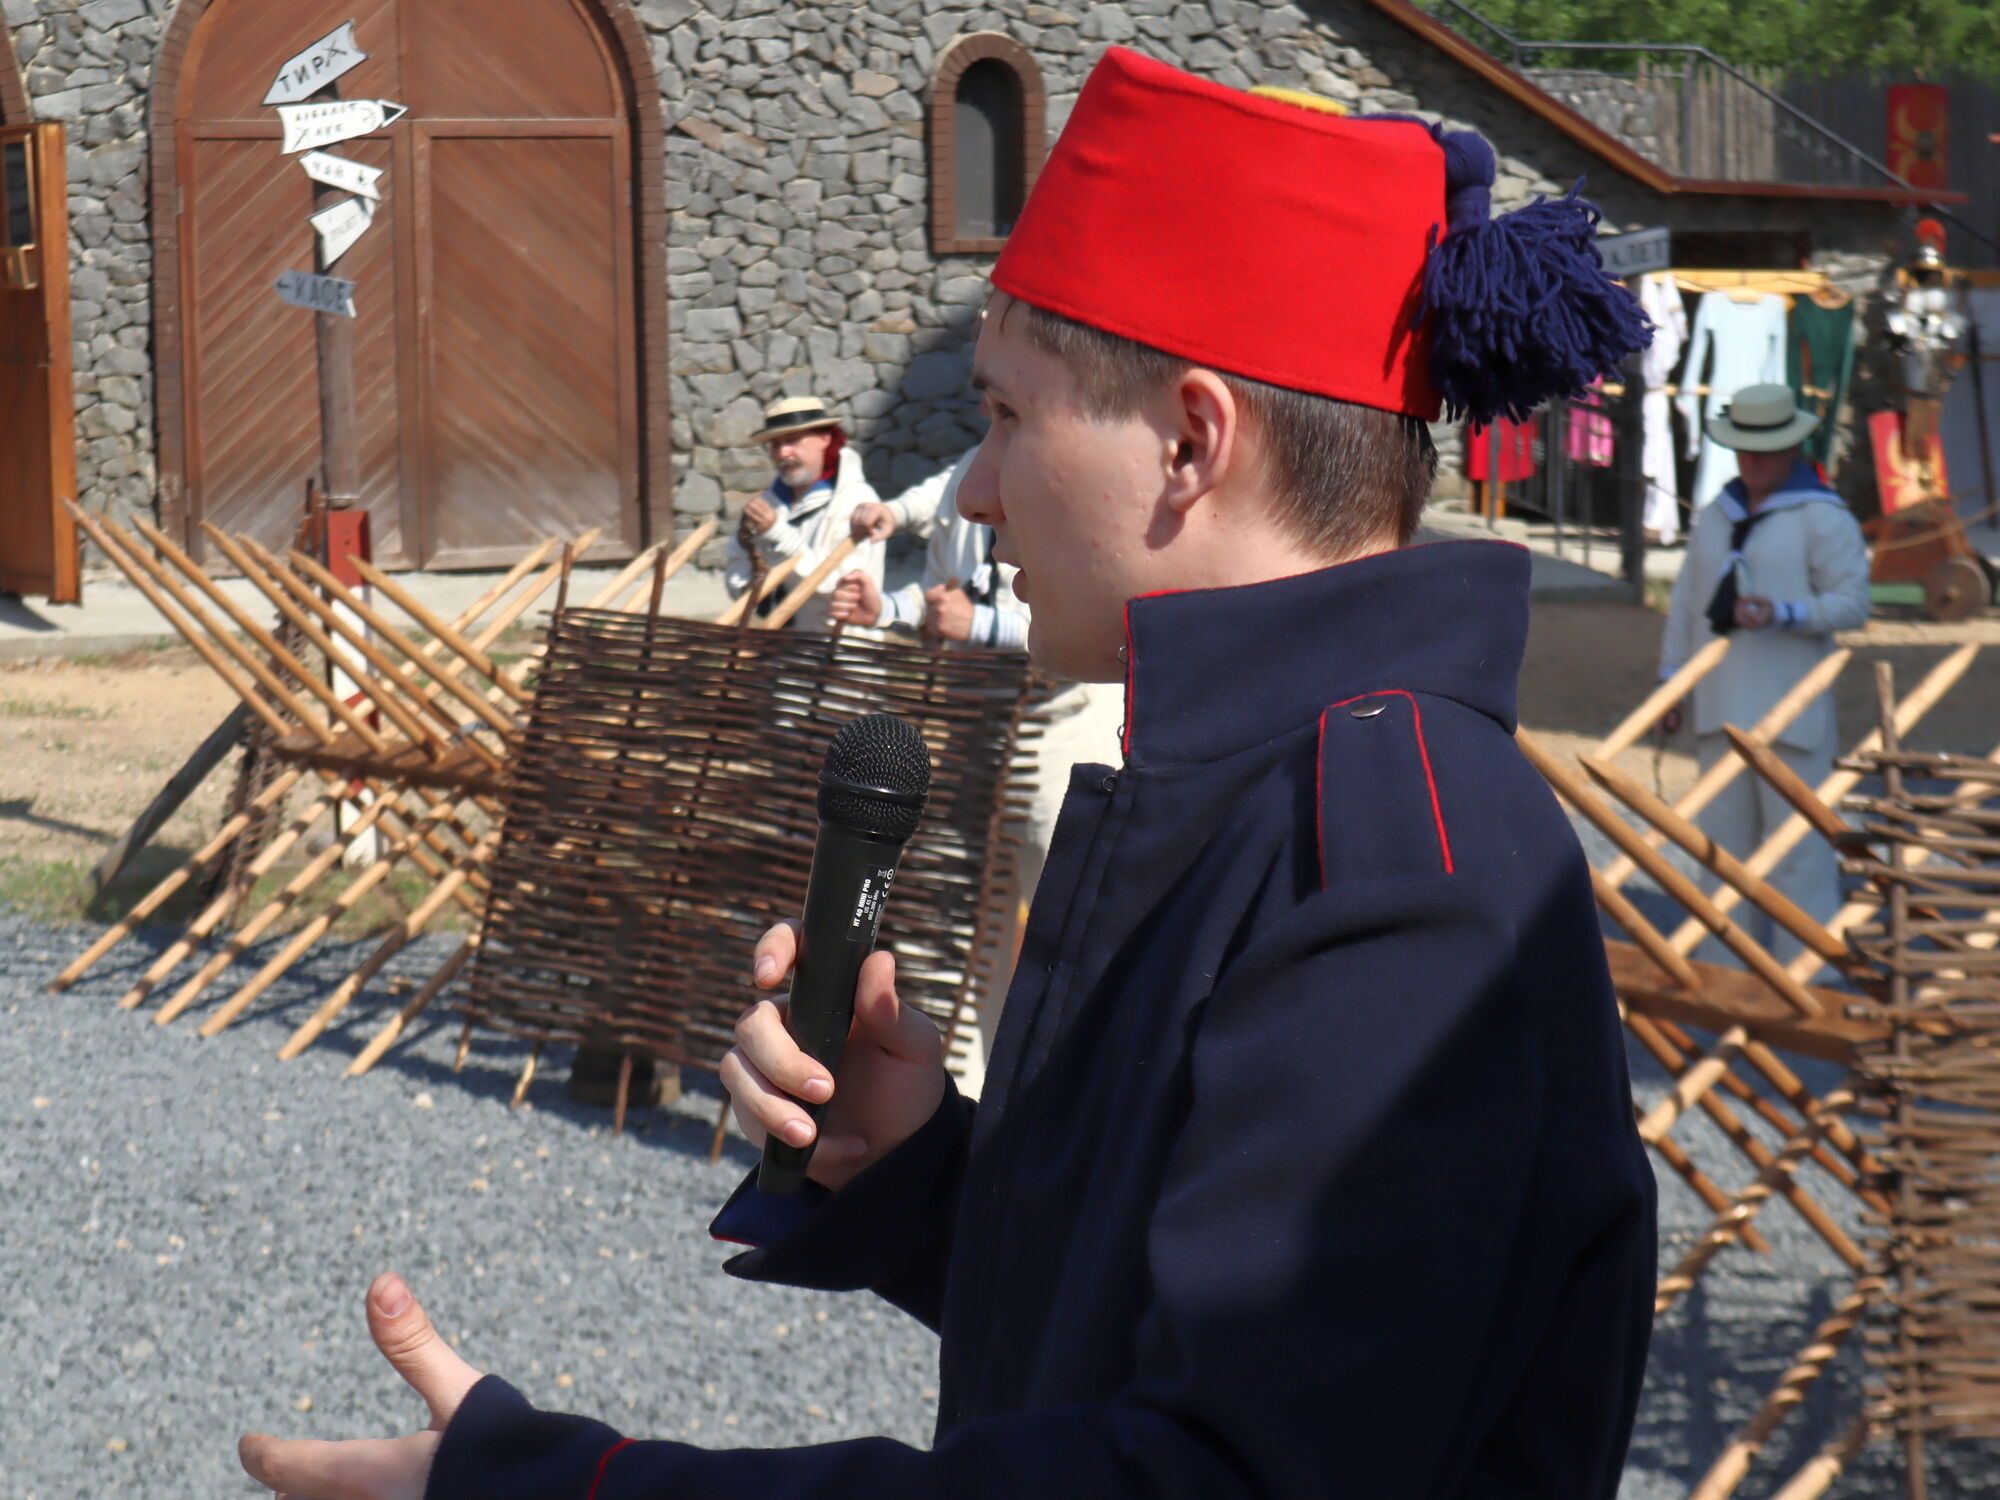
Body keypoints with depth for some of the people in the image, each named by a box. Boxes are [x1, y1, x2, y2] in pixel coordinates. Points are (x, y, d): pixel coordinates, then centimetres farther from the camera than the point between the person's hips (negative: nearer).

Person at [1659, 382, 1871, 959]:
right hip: (1721, 709, 6)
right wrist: (1670, 679, 17)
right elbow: (1686, 603, 21)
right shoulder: (1713, 518, 17)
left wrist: (1781, 614, -22)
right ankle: (1730, 969, 14)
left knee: (1798, 845, -8)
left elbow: (1852, 604, -9)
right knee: (1727, 839, 8)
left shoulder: (1824, 518, -3)